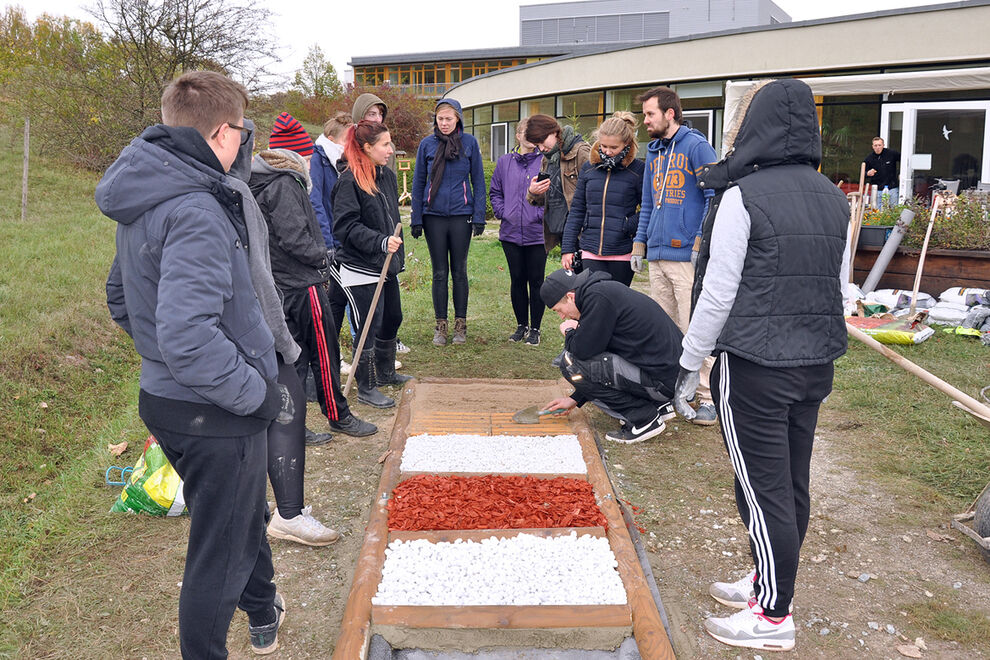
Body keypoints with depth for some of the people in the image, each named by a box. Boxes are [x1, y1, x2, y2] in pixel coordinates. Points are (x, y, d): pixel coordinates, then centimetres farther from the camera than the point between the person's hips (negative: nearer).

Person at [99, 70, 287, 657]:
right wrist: (261, 394, -23)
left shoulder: (143, 199, 7)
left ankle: (263, 611, 55)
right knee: (222, 553, 9)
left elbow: (121, 300, 18)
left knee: (246, 517, 31)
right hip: (215, 416, -10)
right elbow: (189, 338, -35)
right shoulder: (195, 212, -26)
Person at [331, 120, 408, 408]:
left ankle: (385, 372, 39)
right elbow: (346, 227, -21)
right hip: (361, 268, -9)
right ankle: (365, 387, 11)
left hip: (387, 265, 9)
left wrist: (398, 255, 22)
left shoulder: (387, 176, 10)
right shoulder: (349, 181, -16)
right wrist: (381, 242, -30)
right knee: (368, 327, -3)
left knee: (392, 319, 19)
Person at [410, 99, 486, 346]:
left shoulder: (469, 143, 1)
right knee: (439, 273, 6)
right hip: (434, 215, 1)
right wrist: (416, 219, 3)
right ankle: (441, 326, 14)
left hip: (461, 214, -1)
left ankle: (460, 325, 16)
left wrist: (479, 216, -3)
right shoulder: (427, 144, 3)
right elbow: (418, 183, 7)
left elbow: (478, 181, 4)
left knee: (459, 271, 7)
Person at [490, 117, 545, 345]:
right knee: (517, 280, 10)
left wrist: (542, 214, -12)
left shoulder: (546, 162, -1)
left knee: (536, 281, 3)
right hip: (511, 232, 3)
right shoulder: (504, 162, 9)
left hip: (537, 233, -3)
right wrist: (502, 213, 1)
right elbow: (495, 192, 16)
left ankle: (535, 329, 14)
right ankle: (521, 325, 24)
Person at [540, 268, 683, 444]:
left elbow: (584, 350, -17)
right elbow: (594, 352, 24)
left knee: (571, 362, -11)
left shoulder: (597, 297, -15)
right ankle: (658, 406, 16)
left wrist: (569, 332, 7)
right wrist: (575, 399, 26)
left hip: (662, 381, -10)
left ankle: (643, 418, -4)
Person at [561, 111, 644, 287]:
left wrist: (631, 226, -17)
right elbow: (576, 210, 13)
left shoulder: (637, 170, -2)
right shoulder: (589, 168, 9)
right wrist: (567, 248, 9)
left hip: (622, 255, -2)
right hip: (591, 253, 2)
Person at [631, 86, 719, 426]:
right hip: (657, 255, 8)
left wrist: (701, 243, -15)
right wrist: (639, 244, 16)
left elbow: (715, 195, -10)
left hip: (687, 256, -8)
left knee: (694, 329, -7)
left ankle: (707, 397, 1)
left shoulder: (696, 146, -5)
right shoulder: (654, 152, 19)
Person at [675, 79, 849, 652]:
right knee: (794, 484, 16)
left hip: (755, 367, -7)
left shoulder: (743, 196, -13)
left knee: (763, 488, 2)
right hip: (818, 365, 7)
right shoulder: (834, 198, 8)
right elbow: (840, 288, 13)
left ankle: (774, 616, 14)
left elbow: (718, 294, -13)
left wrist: (690, 366, -4)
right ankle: (768, 582, 34)